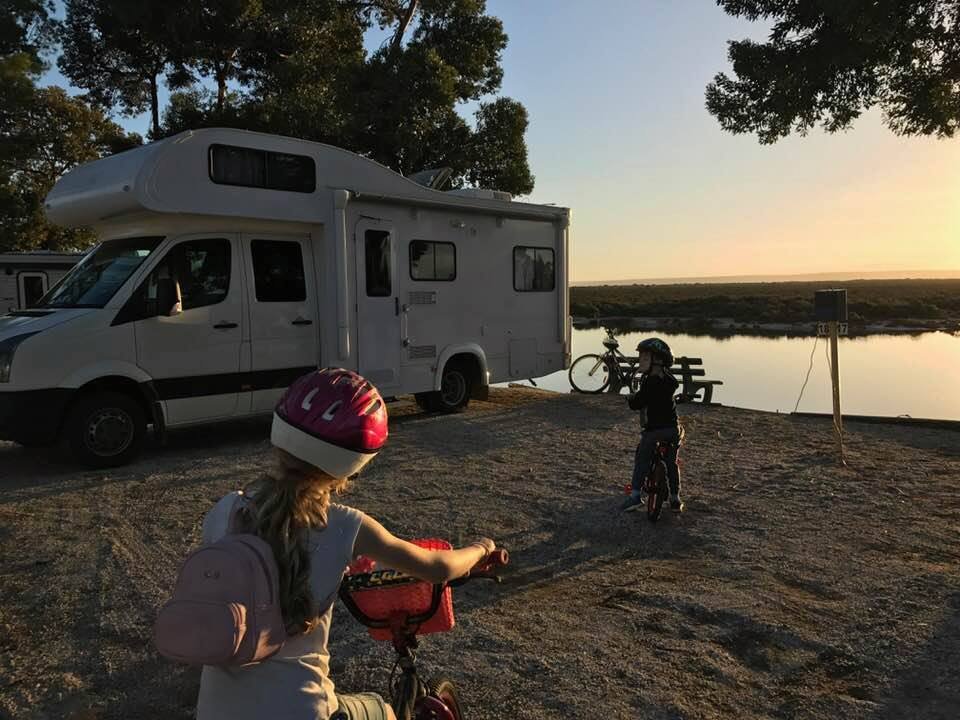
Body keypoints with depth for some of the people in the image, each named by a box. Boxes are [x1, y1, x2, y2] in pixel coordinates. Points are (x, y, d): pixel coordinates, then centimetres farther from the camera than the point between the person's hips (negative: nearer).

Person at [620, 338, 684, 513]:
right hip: (673, 427, 7)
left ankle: (636, 494, -3)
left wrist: (632, 398, 5)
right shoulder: (670, 379, 6)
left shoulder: (649, 382, -16)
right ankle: (675, 498, 20)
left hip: (654, 428, -6)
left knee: (641, 460, 4)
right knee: (671, 462, 16)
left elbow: (636, 404, -18)